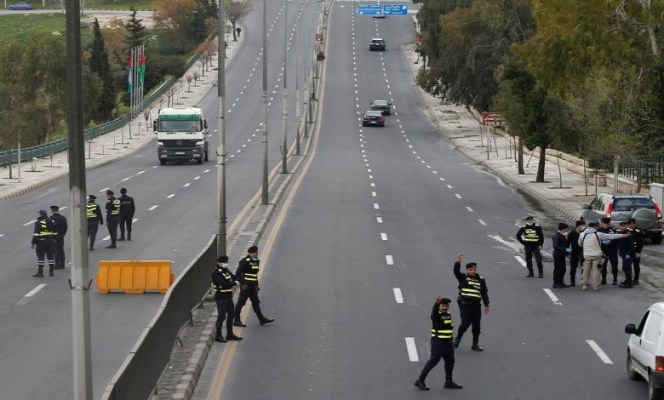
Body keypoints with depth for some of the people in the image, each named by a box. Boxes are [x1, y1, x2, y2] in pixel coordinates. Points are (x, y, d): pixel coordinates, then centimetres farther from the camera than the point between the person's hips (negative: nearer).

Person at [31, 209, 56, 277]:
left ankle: (40, 272, -4)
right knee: (50, 256, 10)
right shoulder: (50, 222, 8)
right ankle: (51, 272, 13)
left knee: (40, 257, -3)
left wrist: (33, 242, -13)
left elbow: (36, 233, -16)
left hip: (41, 242, -6)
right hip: (50, 241, 6)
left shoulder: (38, 222, -12)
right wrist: (54, 240, 21)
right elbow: (54, 232, 13)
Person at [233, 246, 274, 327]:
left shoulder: (256, 261, 13)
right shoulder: (245, 261, -15)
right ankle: (237, 321, 4)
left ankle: (262, 319, 18)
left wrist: (257, 284, 19)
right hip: (246, 286, -9)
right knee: (241, 302, -2)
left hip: (253, 286, 9)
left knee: (256, 302, 13)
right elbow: (238, 273, -19)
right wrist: (243, 284, -20)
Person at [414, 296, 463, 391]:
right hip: (438, 341, -8)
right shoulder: (436, 314, -13)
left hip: (448, 341, 8)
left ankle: (449, 382, 22)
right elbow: (434, 310, -37)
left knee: (450, 361, 11)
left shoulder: (448, 314, 10)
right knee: (433, 361, -8)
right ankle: (420, 381, -3)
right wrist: (437, 302, -55)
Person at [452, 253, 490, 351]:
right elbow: (456, 271, -14)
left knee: (476, 325, 4)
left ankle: (475, 344, 16)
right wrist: (458, 261, -27)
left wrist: (486, 305, 10)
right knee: (465, 323, -14)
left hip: (476, 306, 4)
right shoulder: (463, 278, 4)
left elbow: (484, 293, 14)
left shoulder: (480, 280, 12)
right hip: (465, 305, -4)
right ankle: (457, 339, 8)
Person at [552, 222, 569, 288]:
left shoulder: (563, 236, 14)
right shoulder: (556, 236, -15)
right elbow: (556, 246, -22)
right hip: (558, 255, -9)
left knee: (562, 269, 13)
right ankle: (556, 283, 1)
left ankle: (561, 282, 22)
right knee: (557, 269, -4)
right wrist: (565, 250, -24)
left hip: (562, 255, 9)